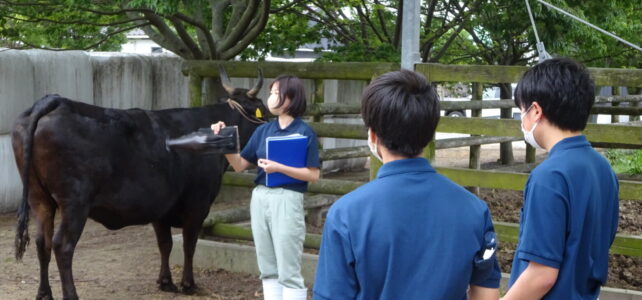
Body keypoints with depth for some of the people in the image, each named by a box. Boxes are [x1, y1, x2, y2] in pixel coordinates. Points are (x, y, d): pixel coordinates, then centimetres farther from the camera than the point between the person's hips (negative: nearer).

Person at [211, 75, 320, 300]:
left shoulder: (305, 133, -7)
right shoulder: (263, 130, 9)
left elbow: (313, 174, -10)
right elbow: (240, 165, 9)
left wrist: (279, 168, -18)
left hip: (287, 200, -6)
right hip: (260, 198, 6)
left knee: (288, 271, -2)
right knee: (268, 269, 12)